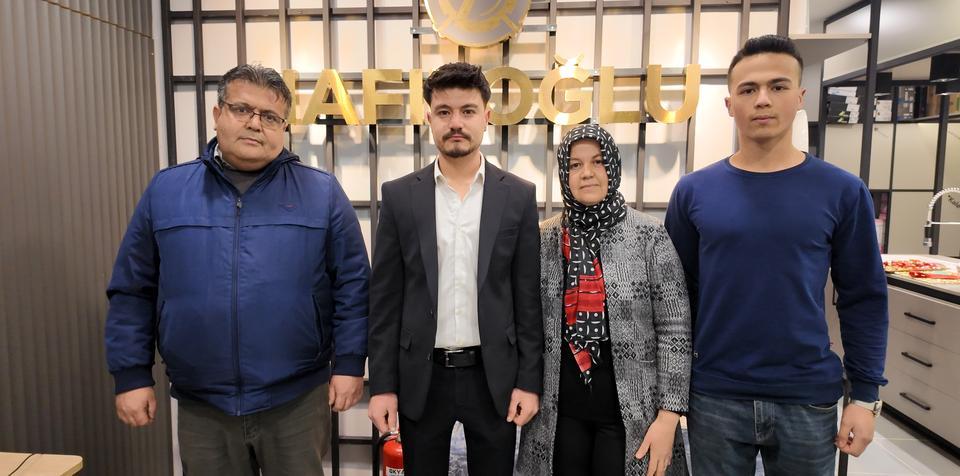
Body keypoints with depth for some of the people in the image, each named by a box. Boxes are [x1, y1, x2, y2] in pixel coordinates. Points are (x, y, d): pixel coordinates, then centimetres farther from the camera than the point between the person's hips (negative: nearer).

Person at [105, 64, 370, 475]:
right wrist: (132, 376, 3)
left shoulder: (322, 193, -3)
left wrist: (349, 363, -6)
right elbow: (132, 291, 6)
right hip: (201, 406, 2)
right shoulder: (165, 190, 2)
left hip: (297, 400, -1)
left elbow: (352, 286, -2)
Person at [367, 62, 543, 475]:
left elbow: (529, 298, 0)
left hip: (493, 376, 0)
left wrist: (529, 381, -2)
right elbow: (384, 298, 0)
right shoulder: (399, 196, -1)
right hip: (421, 377, 0)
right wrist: (382, 384, -3)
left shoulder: (519, 196, -1)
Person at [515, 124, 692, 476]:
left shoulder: (650, 236, -8)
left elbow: (675, 330, -8)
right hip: (560, 411, 3)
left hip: (632, 413, -2)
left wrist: (668, 415, -11)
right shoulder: (543, 239, 0)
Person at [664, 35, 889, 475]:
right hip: (714, 398, 0)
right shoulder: (693, 191, -4)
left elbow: (864, 299, 1)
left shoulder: (843, 192, -4)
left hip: (808, 401, 0)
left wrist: (865, 395, -1)